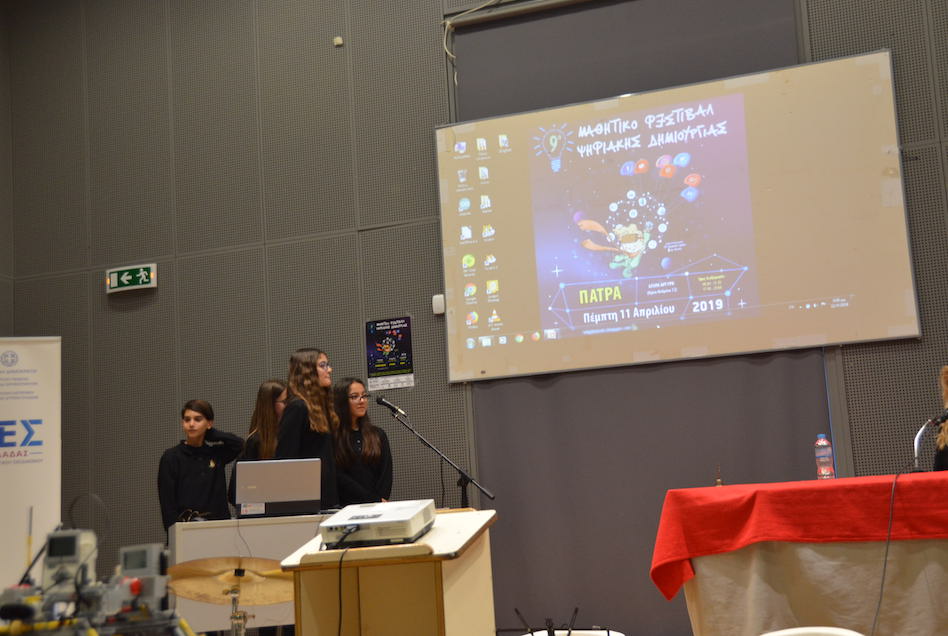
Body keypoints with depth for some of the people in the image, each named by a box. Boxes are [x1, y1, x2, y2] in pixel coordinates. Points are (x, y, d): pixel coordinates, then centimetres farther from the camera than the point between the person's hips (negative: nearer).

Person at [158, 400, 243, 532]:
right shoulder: (171, 457, 2)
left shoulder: (215, 453, 11)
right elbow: (167, 503, -1)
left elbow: (239, 444, -8)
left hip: (218, 522, 3)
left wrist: (210, 433, 2)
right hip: (185, 526, -3)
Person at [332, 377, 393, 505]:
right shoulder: (332, 437, 1)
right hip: (347, 506, -3)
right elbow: (339, 478, -4)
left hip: (379, 505, 3)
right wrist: (376, 500, -8)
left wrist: (382, 501, -7)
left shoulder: (378, 435, 16)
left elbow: (386, 473, 10)